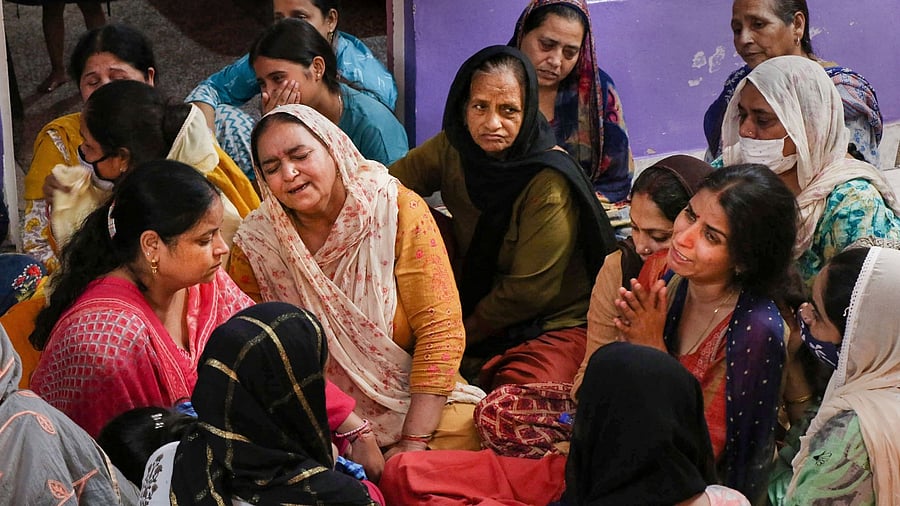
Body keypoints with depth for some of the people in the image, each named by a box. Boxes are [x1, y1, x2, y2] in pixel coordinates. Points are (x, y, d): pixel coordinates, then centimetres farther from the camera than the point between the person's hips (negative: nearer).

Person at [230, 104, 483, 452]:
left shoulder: (397, 210, -9)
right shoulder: (254, 244, -5)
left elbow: (440, 329, -12)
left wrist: (414, 440, -19)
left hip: (413, 402, 0)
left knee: (465, 430, -27)